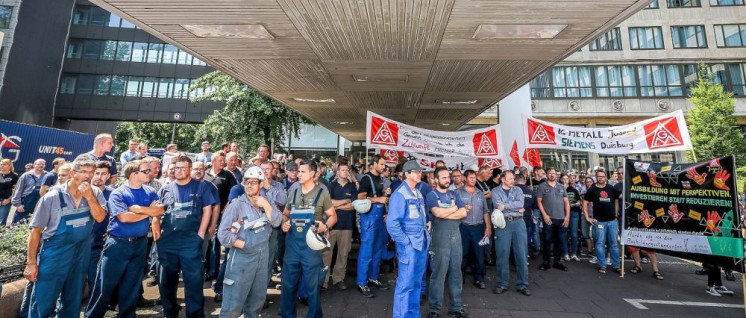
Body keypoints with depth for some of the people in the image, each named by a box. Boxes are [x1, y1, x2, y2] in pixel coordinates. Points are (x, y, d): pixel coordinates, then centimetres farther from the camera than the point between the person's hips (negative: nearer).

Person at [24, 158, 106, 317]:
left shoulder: (95, 193, -4)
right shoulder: (53, 196, -12)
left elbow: (100, 217, -15)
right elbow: (36, 230, -7)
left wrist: (89, 197, -25)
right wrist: (31, 263, -6)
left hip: (81, 253, 3)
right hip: (55, 253, -3)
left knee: (73, 302, 18)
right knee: (42, 304, 6)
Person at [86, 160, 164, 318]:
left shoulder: (150, 192, 4)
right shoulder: (117, 193, -9)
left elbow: (160, 210, -7)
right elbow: (124, 217, -20)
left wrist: (139, 208, -17)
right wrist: (148, 213, -9)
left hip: (140, 244, 4)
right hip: (118, 244, -4)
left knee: (132, 285, 15)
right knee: (106, 284, 5)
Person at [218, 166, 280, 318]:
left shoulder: (267, 203, 3)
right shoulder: (236, 205, -12)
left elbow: (277, 222, -7)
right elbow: (223, 234, -15)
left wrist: (266, 206, -18)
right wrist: (244, 245, -12)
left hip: (263, 258, 5)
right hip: (242, 259, -5)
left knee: (257, 300, 21)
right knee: (233, 304, 4)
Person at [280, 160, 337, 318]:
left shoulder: (322, 193, -4)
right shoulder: (293, 193, 8)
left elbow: (333, 216, 1)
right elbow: (285, 214, 18)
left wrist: (325, 226, -19)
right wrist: (284, 223, -3)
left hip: (311, 244, -4)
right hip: (292, 243, 4)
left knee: (312, 285, 9)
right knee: (288, 283, 15)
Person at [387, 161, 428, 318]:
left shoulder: (418, 193, 11)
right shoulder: (400, 194, -14)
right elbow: (392, 224, -19)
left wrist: (425, 237, 9)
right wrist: (406, 242, -15)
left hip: (422, 245, 8)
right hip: (409, 246, -8)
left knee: (416, 283, 18)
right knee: (405, 284, 2)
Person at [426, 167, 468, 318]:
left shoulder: (454, 195, 12)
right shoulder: (431, 195, -4)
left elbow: (463, 213, 1)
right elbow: (438, 213, -21)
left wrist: (445, 214, -10)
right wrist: (454, 208, -4)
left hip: (456, 237, 5)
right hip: (440, 239, -5)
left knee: (456, 273, 13)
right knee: (438, 274, 1)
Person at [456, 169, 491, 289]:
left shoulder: (480, 194, 14)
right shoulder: (458, 192, 1)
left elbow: (485, 212, 12)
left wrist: (488, 227, 6)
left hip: (479, 227, 3)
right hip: (463, 227, -3)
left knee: (479, 253, 5)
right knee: (463, 253, 4)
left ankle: (479, 278, 19)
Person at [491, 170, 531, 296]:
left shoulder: (518, 190, 12)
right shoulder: (495, 191, 5)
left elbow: (520, 203, -6)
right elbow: (498, 206, -11)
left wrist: (505, 206, -13)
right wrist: (516, 208, -9)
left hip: (518, 222, 2)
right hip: (503, 223, -2)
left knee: (521, 254, 5)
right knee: (502, 254, 2)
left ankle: (522, 284, 17)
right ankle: (502, 284, 15)